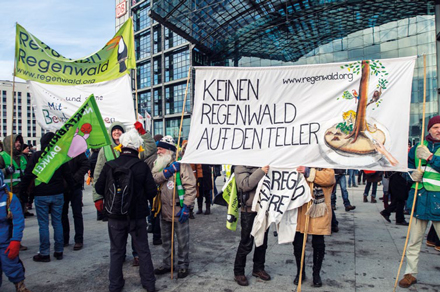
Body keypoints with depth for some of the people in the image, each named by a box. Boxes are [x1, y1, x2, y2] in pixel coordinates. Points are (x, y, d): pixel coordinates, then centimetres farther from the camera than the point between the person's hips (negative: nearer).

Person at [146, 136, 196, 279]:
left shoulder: (181, 164, -12)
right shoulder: (158, 165, 9)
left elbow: (191, 186, -15)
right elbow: (152, 180, -9)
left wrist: (186, 206, -18)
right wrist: (166, 172, -23)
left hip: (178, 210, -6)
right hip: (164, 209, 6)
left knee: (182, 241, 6)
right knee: (166, 240, 20)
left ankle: (183, 265, 24)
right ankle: (167, 264, 37)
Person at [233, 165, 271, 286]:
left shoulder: (263, 164, 10)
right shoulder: (241, 166, -8)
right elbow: (245, 184, -24)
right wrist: (261, 171, -28)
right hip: (249, 210, -6)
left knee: (262, 242, 16)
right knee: (246, 244, 2)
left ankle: (258, 268, 34)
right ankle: (238, 272, 19)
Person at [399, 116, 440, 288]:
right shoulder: (419, 147, 9)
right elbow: (406, 162, 20)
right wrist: (412, 174, 2)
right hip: (420, 198, 3)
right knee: (414, 240, 11)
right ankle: (411, 273, 24)